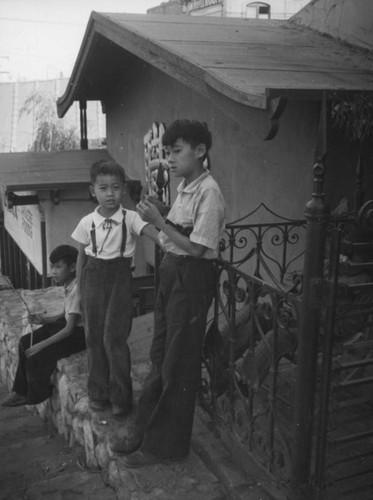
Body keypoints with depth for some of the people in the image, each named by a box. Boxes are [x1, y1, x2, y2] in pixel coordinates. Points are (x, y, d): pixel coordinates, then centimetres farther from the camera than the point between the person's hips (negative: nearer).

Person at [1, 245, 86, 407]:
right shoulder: (67, 285, 2)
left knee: (36, 357, -18)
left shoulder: (77, 290, -26)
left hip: (79, 333, -10)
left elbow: (69, 329, -26)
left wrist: (41, 344, -24)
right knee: (25, 342, 5)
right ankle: (21, 391, 15)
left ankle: (35, 397, 10)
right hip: (68, 324, 10)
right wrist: (45, 320, 0)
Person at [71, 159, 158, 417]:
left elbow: (151, 231, -23)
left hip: (120, 277, -3)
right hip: (93, 277, 3)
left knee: (115, 337, -7)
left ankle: (120, 396, 10)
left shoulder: (130, 218, -7)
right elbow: (81, 255, 10)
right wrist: (80, 287, 10)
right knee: (94, 336, 9)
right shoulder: (87, 223, 1)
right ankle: (98, 392, 25)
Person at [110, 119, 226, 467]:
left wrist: (159, 221, -20)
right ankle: (144, 434, 30)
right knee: (159, 357, 16)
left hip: (192, 278, -9)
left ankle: (166, 445, 20)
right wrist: (156, 215, 0)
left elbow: (197, 248, -21)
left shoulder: (208, 191, -18)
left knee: (178, 364, 4)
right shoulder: (184, 187, 10)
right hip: (171, 272, 9)